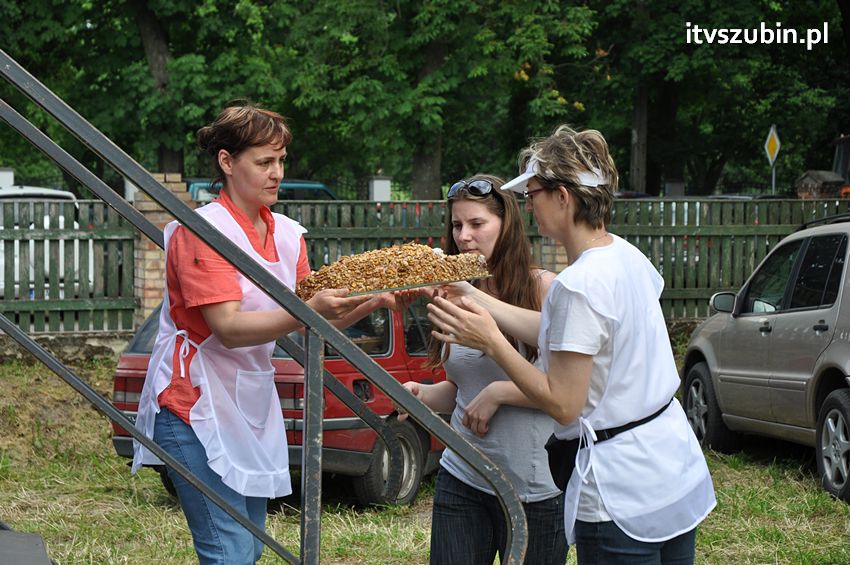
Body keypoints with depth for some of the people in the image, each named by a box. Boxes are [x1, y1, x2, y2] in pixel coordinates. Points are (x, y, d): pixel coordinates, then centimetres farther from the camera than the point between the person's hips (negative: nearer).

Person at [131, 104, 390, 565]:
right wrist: (310, 312, -33)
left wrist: (365, 304, -12)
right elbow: (228, 328, -22)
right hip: (196, 405, -8)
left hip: (251, 405, 8)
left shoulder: (287, 234, 10)